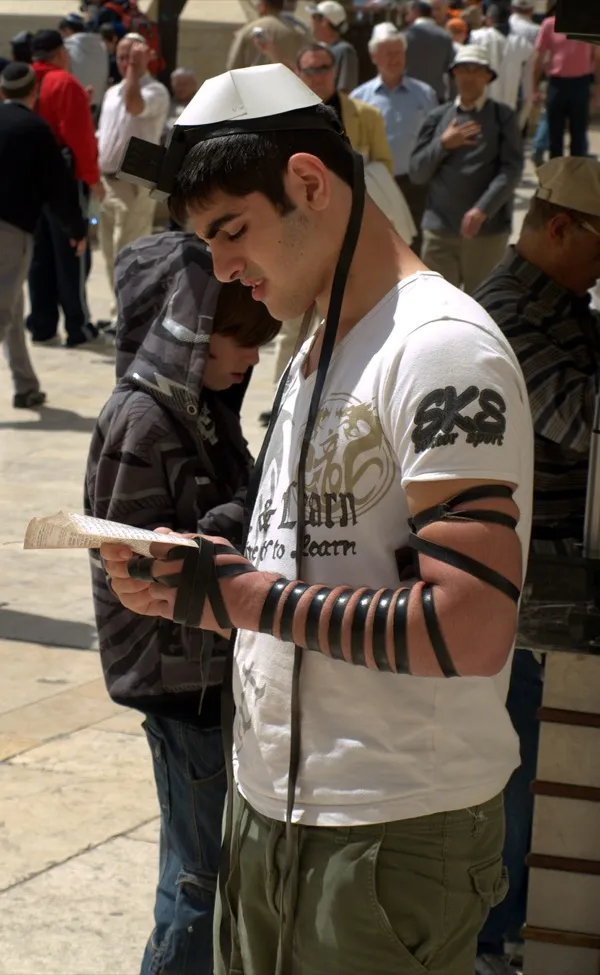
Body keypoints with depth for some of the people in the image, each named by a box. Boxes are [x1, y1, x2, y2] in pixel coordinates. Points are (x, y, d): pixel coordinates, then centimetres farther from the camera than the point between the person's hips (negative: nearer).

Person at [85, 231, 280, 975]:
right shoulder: (139, 422, -17)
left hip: (220, 666, 8)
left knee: (223, 858, 17)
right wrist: (237, 522, -25)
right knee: (200, 870, -1)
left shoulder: (203, 407, 8)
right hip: (180, 680, -8)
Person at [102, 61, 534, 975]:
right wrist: (190, 582, -2)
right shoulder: (313, 356, 14)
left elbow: (468, 631, -25)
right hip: (271, 805, 8)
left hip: (393, 833, -8)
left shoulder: (441, 349, -16)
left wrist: (242, 596, -18)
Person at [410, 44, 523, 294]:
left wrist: (482, 209, -19)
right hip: (439, 229, 2)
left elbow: (511, 169, -9)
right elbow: (417, 173, 7)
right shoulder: (438, 117, 8)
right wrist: (443, 145, -9)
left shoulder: (502, 116, 1)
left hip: (487, 230, -2)